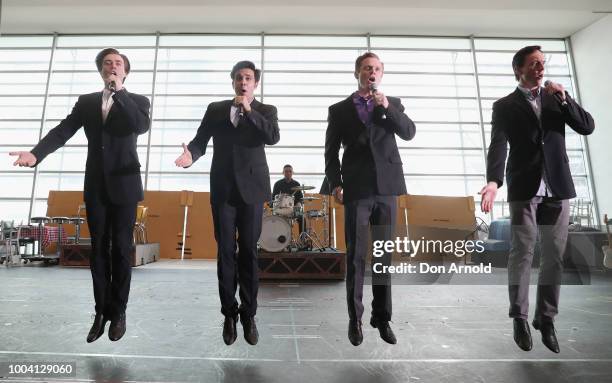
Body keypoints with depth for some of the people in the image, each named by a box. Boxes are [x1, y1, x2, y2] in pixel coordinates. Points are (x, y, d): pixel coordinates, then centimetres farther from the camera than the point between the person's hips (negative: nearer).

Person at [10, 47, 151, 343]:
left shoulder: (137, 101, 4)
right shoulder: (86, 101, 12)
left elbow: (142, 126, -17)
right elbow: (63, 131, 1)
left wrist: (119, 91, -14)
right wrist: (36, 153, -15)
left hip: (124, 185, -3)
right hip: (95, 186, 3)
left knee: (121, 249, 3)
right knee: (98, 250, 8)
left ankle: (118, 311, 17)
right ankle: (101, 311, 22)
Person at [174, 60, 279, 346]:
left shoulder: (266, 110, 8)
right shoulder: (215, 109, 12)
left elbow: (273, 137, -10)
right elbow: (200, 140, 4)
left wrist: (249, 110, -13)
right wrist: (190, 154, -17)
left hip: (251, 188, -1)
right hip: (223, 188, 1)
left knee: (249, 253, 3)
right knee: (225, 253, 4)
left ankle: (248, 314, 16)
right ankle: (229, 314, 18)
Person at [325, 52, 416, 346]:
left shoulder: (392, 104, 15)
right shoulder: (339, 109, 10)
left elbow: (409, 133, 0)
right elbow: (331, 152, 7)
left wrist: (387, 107, -11)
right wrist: (336, 184, -4)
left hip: (386, 189, 2)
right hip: (356, 190, -2)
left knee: (384, 255, 7)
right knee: (355, 256, 1)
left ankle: (382, 317, 19)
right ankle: (355, 318, 14)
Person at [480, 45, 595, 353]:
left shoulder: (555, 98, 16)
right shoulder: (504, 106, 4)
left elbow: (587, 126, 9)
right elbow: (498, 146, -8)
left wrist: (564, 99, -3)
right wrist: (493, 181, -24)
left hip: (557, 187, 4)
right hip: (524, 188, -4)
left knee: (555, 255, 5)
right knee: (522, 252, -4)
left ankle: (545, 319, 18)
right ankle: (520, 319, 8)